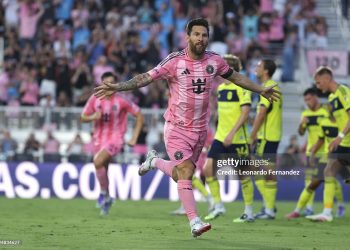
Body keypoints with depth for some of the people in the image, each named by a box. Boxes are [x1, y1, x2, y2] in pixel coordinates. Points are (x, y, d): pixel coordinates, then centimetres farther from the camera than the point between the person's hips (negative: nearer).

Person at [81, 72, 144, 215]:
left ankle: (104, 193, -11)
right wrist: (93, 117, -17)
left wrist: (134, 138, -5)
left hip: (115, 139, -5)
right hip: (99, 139, 5)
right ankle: (106, 200, 35)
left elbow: (139, 116, 0)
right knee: (102, 170, 13)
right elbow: (83, 118, 7)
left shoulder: (121, 101, -9)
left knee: (98, 162, -28)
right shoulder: (95, 99, 0)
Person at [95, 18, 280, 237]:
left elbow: (235, 77, 17)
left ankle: (154, 161, 42)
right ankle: (194, 222, -13)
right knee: (186, 171, -17)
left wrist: (261, 90, 23)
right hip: (177, 128, -5)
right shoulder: (175, 61, -13)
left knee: (181, 175, 13)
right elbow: (146, 78, -14)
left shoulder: (214, 60, 0)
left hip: (200, 129, 5)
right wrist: (117, 87, -27)